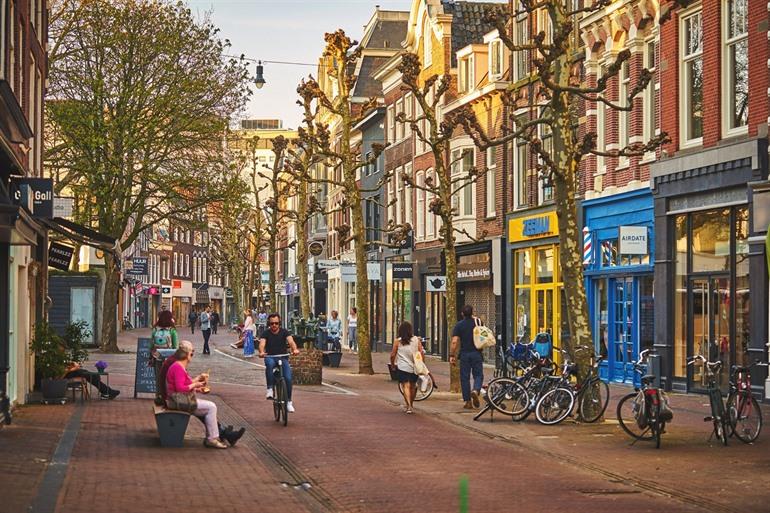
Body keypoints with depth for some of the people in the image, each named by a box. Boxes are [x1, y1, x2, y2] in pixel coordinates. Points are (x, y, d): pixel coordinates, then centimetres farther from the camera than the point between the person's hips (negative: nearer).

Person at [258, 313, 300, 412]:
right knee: (269, 364, -38)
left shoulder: (284, 332, 0)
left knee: (288, 378, -18)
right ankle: (269, 388, -31)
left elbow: (291, 341, -18)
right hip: (270, 357, -1)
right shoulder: (265, 333, -2)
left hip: (283, 357, 1)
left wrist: (295, 349, -41)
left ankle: (289, 401, 1)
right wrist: (261, 352, -44)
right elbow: (262, 344, -20)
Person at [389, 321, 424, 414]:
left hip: (403, 367, -3)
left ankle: (409, 406, -20)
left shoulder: (398, 341, -3)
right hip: (415, 367, 3)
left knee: (406, 386, -5)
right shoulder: (416, 340, 2)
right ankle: (411, 404, 31)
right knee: (413, 386, 18)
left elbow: (393, 355, -2)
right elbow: (422, 353, -1)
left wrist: (392, 364, 15)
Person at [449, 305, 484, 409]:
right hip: (476, 354, 1)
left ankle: (468, 401, 6)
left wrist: (452, 355, -6)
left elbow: (454, 342, -9)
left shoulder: (459, 325, -3)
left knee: (465, 377, 6)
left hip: (464, 354, -1)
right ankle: (476, 390, -20)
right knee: (478, 375, 9)